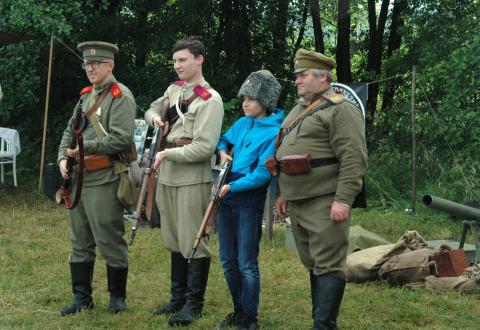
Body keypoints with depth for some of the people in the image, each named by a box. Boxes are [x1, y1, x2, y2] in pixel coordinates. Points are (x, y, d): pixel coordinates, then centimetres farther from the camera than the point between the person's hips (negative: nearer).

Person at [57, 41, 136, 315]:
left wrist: (84, 148, -16)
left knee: (110, 241, 0)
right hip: (78, 179, 8)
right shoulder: (86, 95, 16)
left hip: (104, 181, -8)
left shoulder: (120, 96, -10)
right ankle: (82, 297, 21)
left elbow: (122, 139, -19)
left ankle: (118, 296, 14)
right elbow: (70, 130, 21)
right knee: (80, 242, 12)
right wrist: (63, 157, 3)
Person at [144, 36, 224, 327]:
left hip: (192, 179, -8)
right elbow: (152, 109, 28)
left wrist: (167, 154, -15)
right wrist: (155, 117, 4)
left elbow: (204, 147, -19)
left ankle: (194, 303, 6)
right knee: (174, 240, 15)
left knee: (193, 242, -3)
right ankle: (178, 298, 25)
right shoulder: (174, 89, 11)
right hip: (167, 176, 8)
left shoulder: (210, 99, -13)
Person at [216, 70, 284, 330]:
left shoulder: (274, 132, -13)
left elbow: (263, 174, -18)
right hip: (226, 197, 7)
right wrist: (223, 151, 5)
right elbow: (224, 140, 28)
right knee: (228, 262, 13)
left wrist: (231, 187, -20)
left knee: (246, 265, -2)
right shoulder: (243, 123, 8)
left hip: (249, 200, -7)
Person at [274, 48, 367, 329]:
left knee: (328, 266, -7)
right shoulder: (299, 109, 19)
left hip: (324, 204, -9)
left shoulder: (340, 109, -8)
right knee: (313, 264, 13)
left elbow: (354, 159, -17)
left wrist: (343, 200, -22)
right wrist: (284, 194, 23)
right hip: (298, 203, 9)